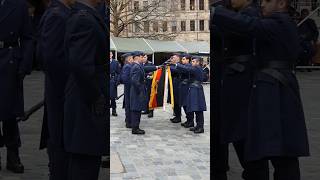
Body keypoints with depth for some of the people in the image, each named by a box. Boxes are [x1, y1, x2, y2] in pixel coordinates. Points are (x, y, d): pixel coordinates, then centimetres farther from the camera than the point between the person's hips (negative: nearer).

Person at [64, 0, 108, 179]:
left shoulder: (82, 17, 12)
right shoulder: (85, 20, -19)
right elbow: (80, 64, -28)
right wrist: (96, 97, -18)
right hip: (88, 110, -10)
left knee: (90, 163, 17)